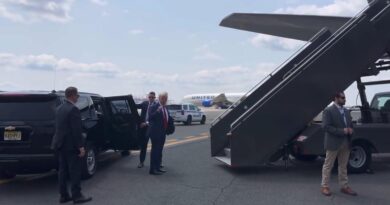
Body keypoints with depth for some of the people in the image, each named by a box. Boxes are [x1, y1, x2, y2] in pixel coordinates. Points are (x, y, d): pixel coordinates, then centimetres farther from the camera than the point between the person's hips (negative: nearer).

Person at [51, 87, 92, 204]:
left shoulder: (60, 108, 11)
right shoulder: (73, 109, -17)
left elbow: (59, 127, 15)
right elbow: (77, 130, -20)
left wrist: (59, 141, 20)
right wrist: (81, 146, -18)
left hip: (60, 144, 9)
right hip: (71, 145, -9)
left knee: (63, 170, 12)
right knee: (75, 171, -1)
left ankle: (64, 196, 18)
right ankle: (76, 196, 3)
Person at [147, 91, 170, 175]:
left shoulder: (165, 107, 13)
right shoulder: (153, 107, -11)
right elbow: (150, 118, -21)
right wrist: (157, 111, -32)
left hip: (162, 133, 8)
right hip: (155, 133, -8)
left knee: (159, 150, 14)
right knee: (155, 150, -5)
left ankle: (158, 167, 24)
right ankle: (152, 169, 1)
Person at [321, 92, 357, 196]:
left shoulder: (346, 111, 14)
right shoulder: (328, 111, -9)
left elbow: (350, 124, 21)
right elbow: (326, 126, -16)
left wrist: (350, 130, -3)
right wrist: (342, 131, -21)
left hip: (346, 143, 7)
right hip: (333, 143, -7)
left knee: (343, 166, 14)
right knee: (328, 166, 3)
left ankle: (344, 186, 23)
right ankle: (325, 186, 11)